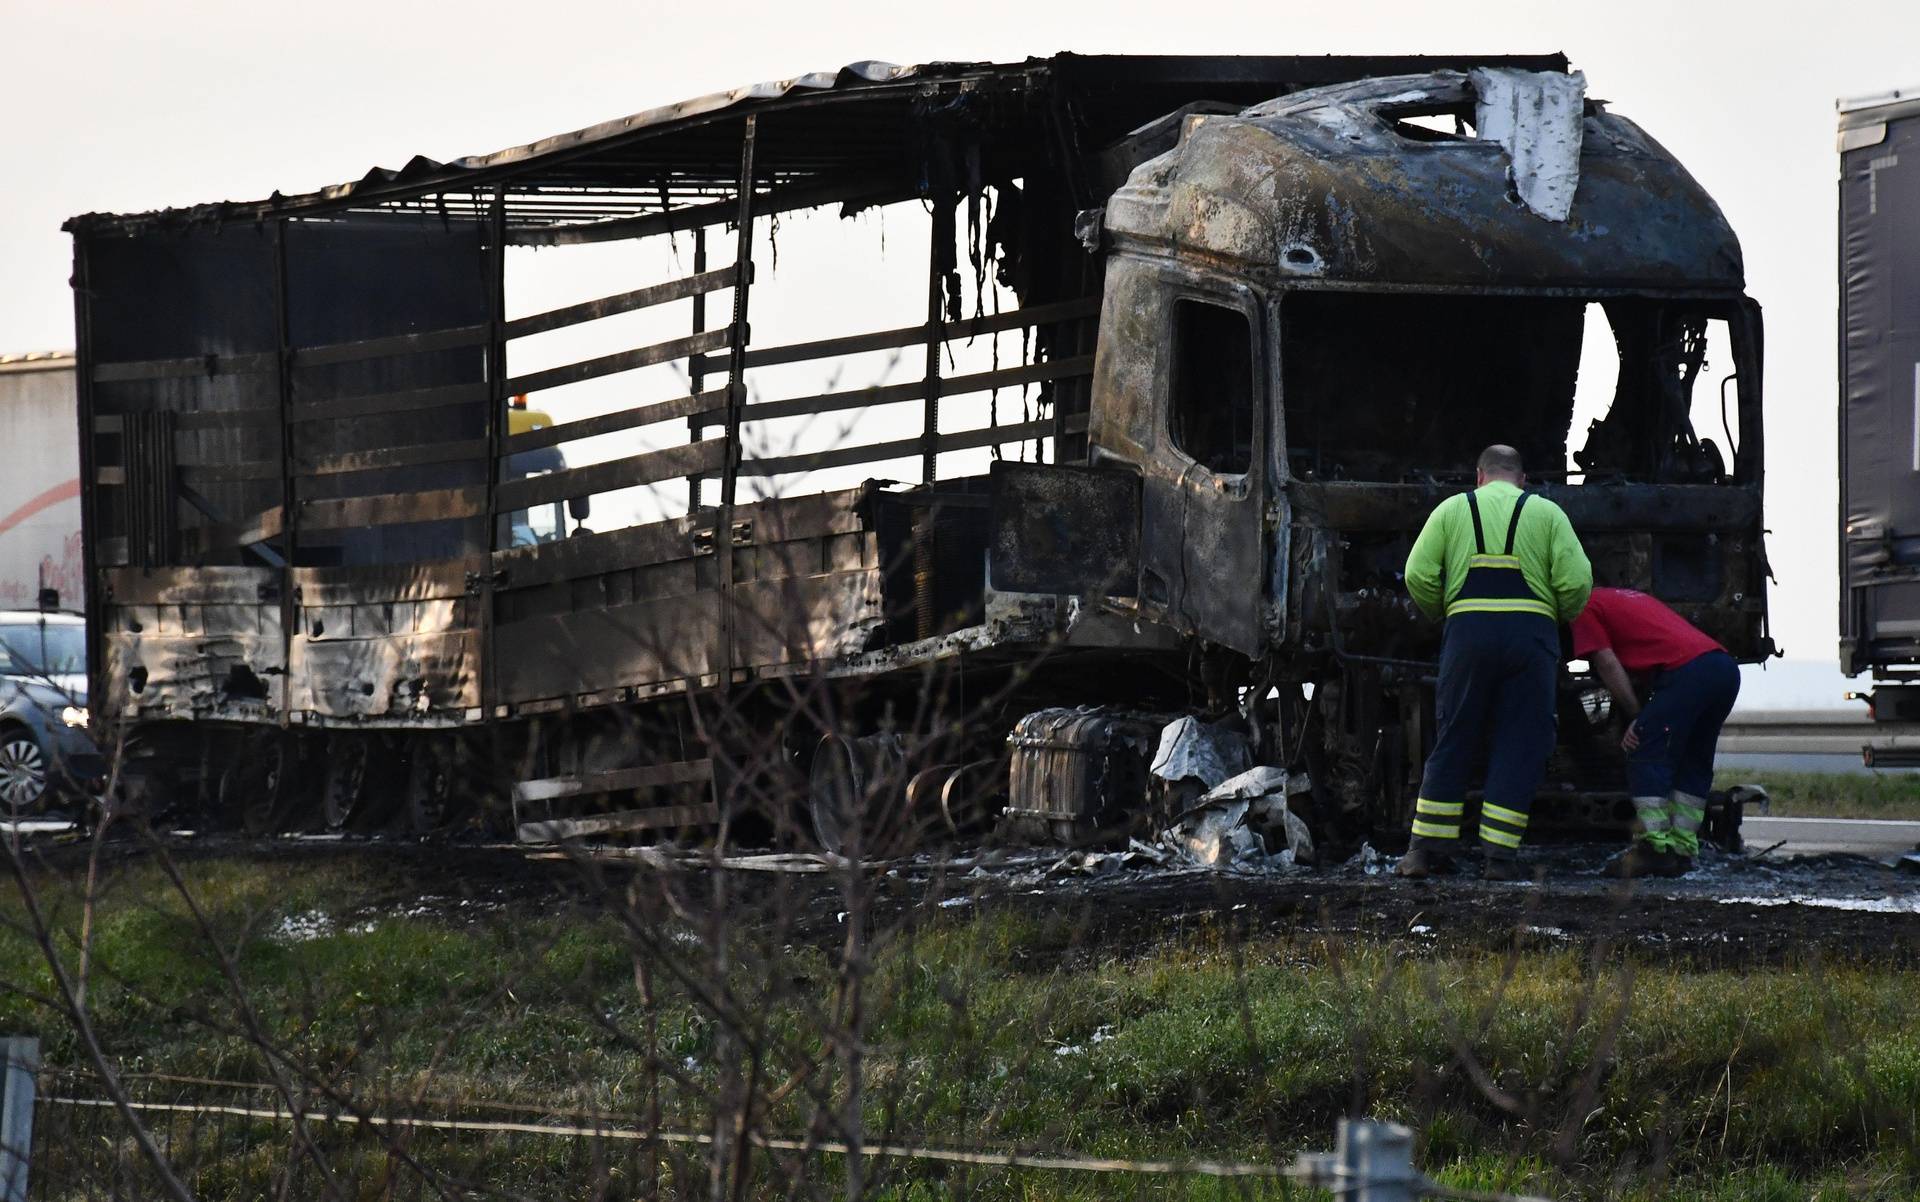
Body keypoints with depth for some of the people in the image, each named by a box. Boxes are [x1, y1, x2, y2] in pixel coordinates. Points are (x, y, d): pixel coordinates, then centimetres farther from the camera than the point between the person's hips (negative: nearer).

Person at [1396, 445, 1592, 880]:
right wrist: (1562, 616, 18)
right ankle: (1500, 856, -1)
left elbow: (1419, 575, 3)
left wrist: (1441, 612, 20)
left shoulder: (1451, 509, 14)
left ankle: (1428, 848, 9)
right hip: (1531, 631, -1)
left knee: (1452, 741, 9)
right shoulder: (1546, 512, 12)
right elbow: (1576, 580, 0)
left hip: (1468, 630, 1)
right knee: (1519, 747, 3)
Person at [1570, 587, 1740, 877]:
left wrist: (1637, 716, 5)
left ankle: (1655, 848, -11)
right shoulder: (1627, 596, 37)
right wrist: (1646, 719, 26)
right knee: (1694, 763, 17)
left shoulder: (1586, 608, 12)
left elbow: (1608, 664, 3)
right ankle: (1682, 850, 16)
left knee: (1646, 757, -4)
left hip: (1688, 669, -8)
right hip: (1727, 667, 8)